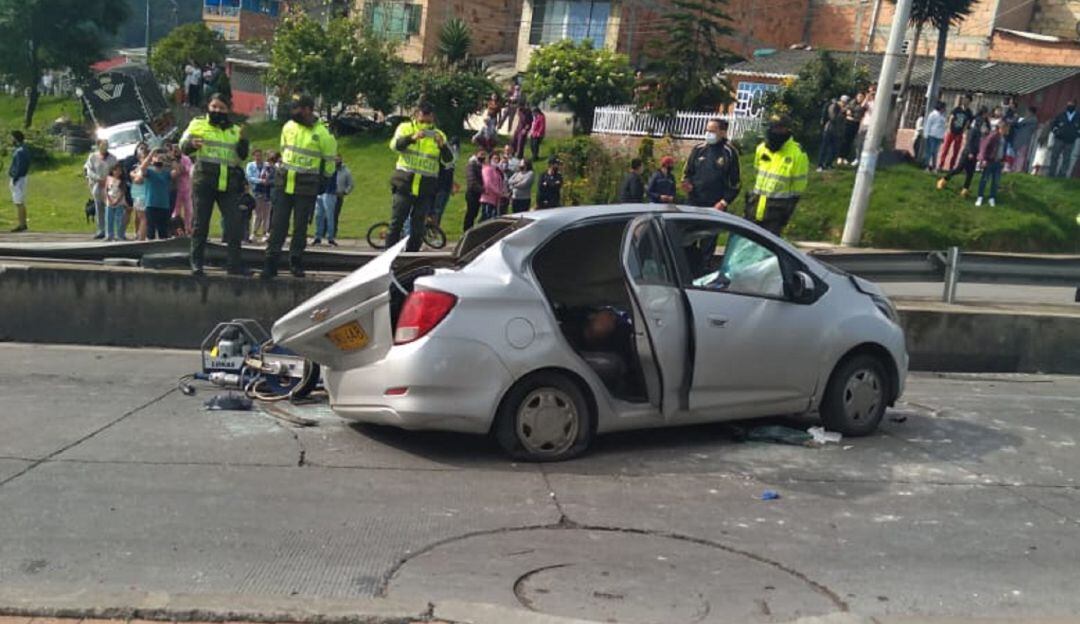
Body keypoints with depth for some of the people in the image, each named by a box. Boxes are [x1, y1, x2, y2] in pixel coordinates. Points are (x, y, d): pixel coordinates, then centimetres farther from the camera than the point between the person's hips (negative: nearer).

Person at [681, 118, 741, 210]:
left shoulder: (730, 152, 1)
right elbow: (687, 172, 21)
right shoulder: (698, 149, 11)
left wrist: (724, 202, -8)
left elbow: (736, 182, 1)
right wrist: (687, 184, -1)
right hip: (695, 204, 4)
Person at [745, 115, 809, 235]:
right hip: (756, 204, 6)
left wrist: (787, 212, -8)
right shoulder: (762, 148, 5)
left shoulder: (797, 154, -13)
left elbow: (798, 187, -9)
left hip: (776, 209, -6)